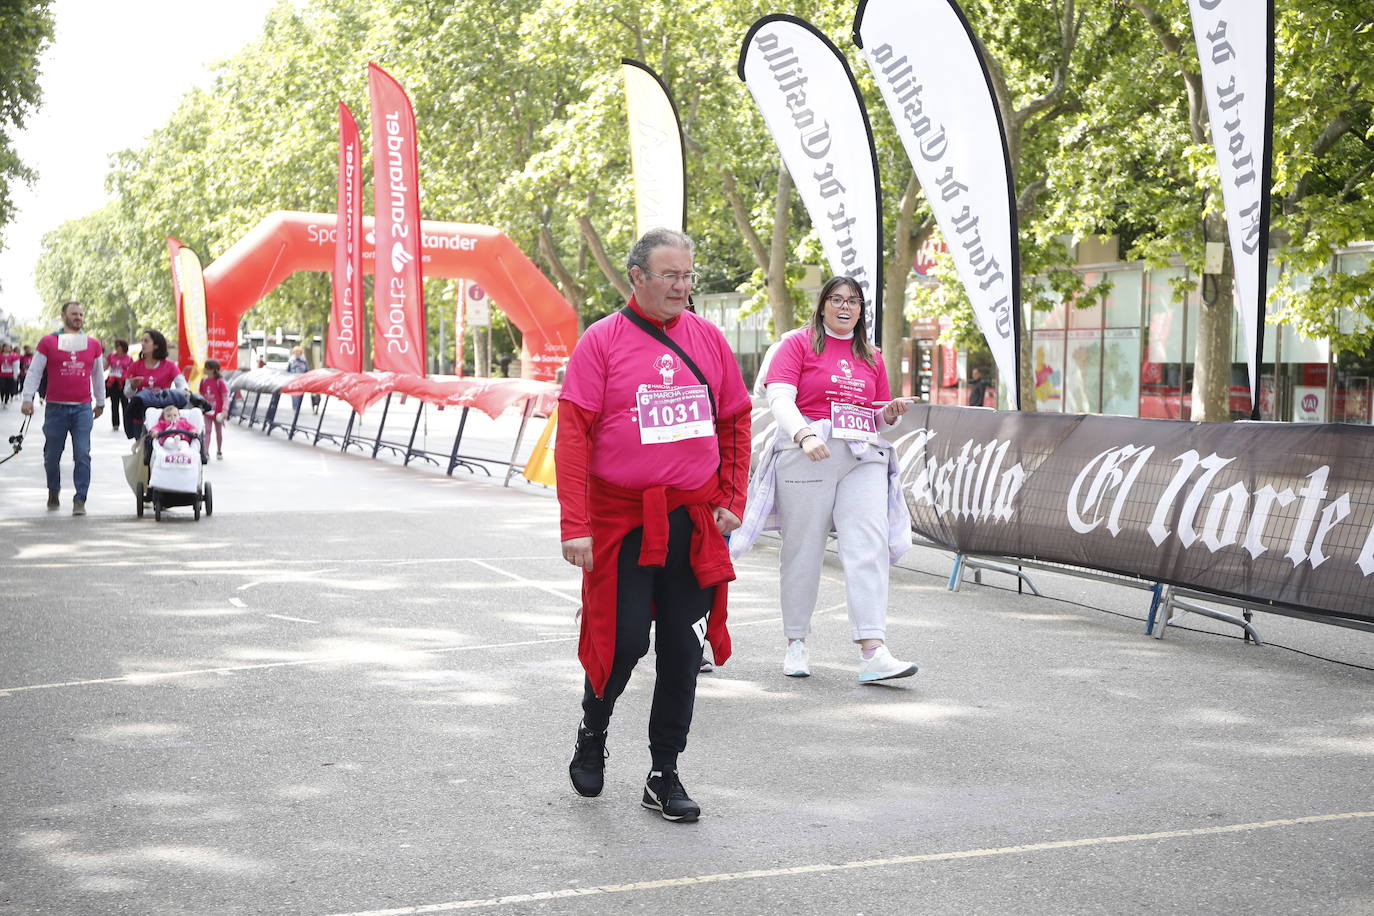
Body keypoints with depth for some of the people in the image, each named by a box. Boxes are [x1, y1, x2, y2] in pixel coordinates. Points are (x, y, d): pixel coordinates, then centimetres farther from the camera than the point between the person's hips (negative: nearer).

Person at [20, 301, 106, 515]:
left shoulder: (94, 345, 9)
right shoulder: (48, 343, 2)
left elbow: (98, 374, 20)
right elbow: (34, 372, 4)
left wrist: (100, 402, 25)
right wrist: (27, 398, -4)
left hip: (82, 408, 1)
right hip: (55, 407, -1)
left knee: (82, 455, -9)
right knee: (52, 455, 9)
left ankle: (80, 501, -8)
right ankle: (53, 493, 31)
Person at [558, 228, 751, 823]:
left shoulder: (707, 338, 7)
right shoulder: (601, 340, -5)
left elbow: (735, 421, 14)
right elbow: (573, 433, -9)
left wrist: (733, 500, 4)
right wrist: (575, 526, -15)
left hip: (695, 522, 4)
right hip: (622, 518, -3)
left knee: (683, 650, 6)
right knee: (623, 640, -4)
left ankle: (664, 776, 18)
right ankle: (593, 730, 27)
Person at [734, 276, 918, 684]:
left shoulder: (871, 357, 21)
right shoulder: (799, 343, 6)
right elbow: (780, 398, -7)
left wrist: (891, 413, 3)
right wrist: (806, 434, -23)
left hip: (863, 457, 4)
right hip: (807, 456, -3)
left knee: (870, 546, -11)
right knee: (803, 551, 3)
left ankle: (873, 653, -18)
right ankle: (796, 645, 18)